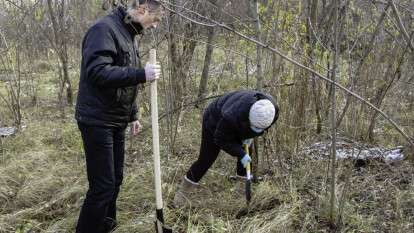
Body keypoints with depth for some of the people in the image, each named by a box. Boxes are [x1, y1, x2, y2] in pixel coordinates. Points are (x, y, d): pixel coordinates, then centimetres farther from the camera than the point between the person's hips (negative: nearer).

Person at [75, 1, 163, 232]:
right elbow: (97, 72, -27)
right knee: (103, 185, -7)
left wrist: (132, 115, 23)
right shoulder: (104, 29, -15)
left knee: (115, 179, 16)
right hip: (98, 121, -9)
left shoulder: (127, 35, 15)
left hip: (117, 122, 9)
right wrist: (141, 74, -29)